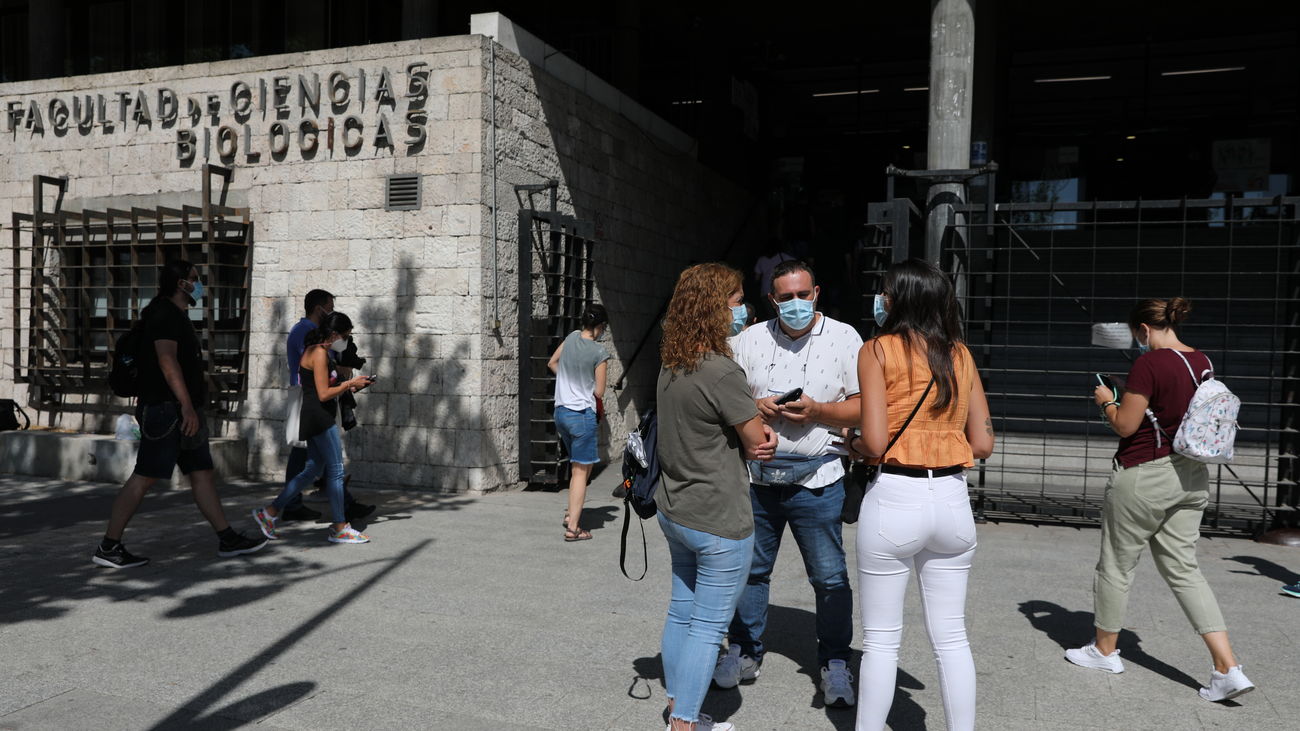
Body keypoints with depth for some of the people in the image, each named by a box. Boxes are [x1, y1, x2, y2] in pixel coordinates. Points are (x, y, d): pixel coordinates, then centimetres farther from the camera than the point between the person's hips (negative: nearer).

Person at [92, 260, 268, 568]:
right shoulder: (165, 313, -10)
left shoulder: (176, 315, 21)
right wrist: (187, 406, -27)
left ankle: (227, 539, 12)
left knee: (202, 473, 9)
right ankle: (108, 547, 1)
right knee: (144, 478, -6)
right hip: (167, 410, -10)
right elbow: (167, 359, -22)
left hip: (181, 412, 10)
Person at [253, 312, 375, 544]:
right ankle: (340, 528, 3)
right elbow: (324, 394, -18)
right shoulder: (319, 353, -14)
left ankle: (269, 513, 18)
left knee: (313, 470, 15)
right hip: (321, 419, -10)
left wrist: (348, 386, 12)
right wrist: (350, 383, -8)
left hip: (314, 419, 10)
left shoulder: (315, 351, 17)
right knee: (336, 471, -4)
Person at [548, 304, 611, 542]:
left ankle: (572, 513, 27)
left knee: (578, 464, 23)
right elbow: (599, 392, -10)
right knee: (581, 471, 0)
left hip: (560, 411, 7)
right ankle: (573, 527, 1)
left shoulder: (572, 337, 4)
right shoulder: (599, 352, -14)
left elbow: (552, 363, 18)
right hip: (582, 414, -7)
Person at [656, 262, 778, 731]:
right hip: (719, 519, -9)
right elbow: (759, 442, -14)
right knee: (708, 626, 4)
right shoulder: (721, 371, -23)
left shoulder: (670, 368, 5)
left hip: (674, 512, 9)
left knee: (682, 612, 20)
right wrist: (764, 423, 8)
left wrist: (757, 427, -5)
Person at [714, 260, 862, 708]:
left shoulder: (844, 338, 0)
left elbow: (863, 407, -2)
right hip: (756, 477, 3)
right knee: (749, 569, 13)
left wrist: (817, 411, -18)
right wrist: (755, 407, -12)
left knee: (830, 578, 3)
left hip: (815, 481, -2)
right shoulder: (749, 339, 6)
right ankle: (745, 654, 30)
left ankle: (835, 664, 21)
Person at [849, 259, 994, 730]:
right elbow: (982, 444, 6)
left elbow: (874, 443, -14)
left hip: (895, 498, -4)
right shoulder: (960, 354, 7)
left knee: (882, 638, 8)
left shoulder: (878, 350, -6)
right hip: (952, 499, 5)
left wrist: (851, 444, 7)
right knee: (951, 637, 14)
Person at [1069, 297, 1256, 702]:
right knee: (1184, 569, 12)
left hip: (1144, 478, -8)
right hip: (1191, 476, 8)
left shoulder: (1149, 363, -18)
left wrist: (1107, 400, 3)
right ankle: (1228, 668, 5)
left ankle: (1104, 650, 26)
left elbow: (1125, 425, -16)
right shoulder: (1203, 362, 7)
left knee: (1116, 564, 10)